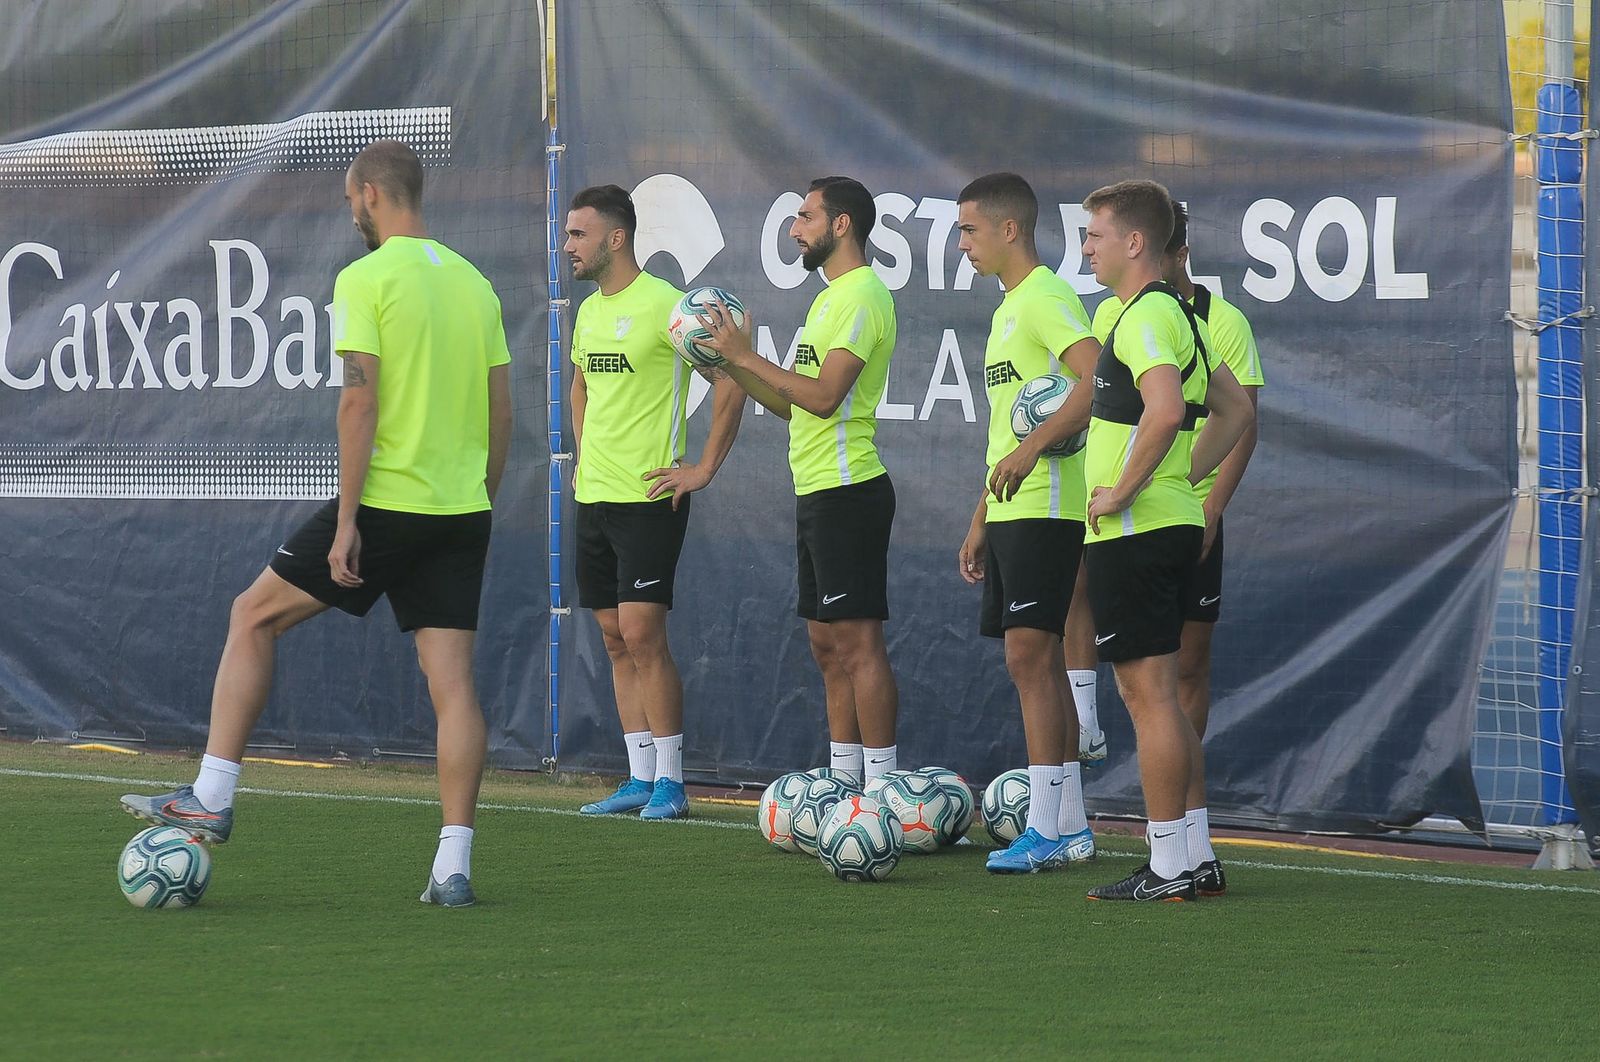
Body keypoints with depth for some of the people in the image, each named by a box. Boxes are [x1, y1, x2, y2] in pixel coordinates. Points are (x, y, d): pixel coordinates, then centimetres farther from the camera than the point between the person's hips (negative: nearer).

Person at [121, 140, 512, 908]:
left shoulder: (366, 279, -8)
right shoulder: (474, 283, 11)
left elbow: (360, 401, -15)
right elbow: (501, 410, 13)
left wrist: (346, 520, -14)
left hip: (388, 501, -6)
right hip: (462, 513, 6)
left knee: (253, 616, 10)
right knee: (452, 682, 3)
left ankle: (210, 800, 9)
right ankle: (453, 867, -2)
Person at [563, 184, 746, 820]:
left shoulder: (663, 305, -12)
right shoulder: (588, 311, 13)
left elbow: (731, 383, -13)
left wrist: (704, 469, -12)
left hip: (648, 499, -8)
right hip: (593, 498, 8)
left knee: (642, 635, -11)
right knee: (616, 639, 8)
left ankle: (670, 782, -6)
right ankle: (640, 779, 12)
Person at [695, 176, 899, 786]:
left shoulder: (862, 295, -13)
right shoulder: (831, 297, 19)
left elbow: (824, 397, -21)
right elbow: (797, 404, 20)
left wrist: (746, 355, -14)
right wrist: (730, 365, 12)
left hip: (846, 490, -11)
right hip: (817, 492, 11)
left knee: (858, 642, -10)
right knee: (828, 645, 11)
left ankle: (883, 785, -10)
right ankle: (844, 779, 15)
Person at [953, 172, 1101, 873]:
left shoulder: (1048, 299, -11)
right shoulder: (1008, 310, 20)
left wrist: (1031, 447, -28)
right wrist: (981, 519, 24)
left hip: (1045, 507, -10)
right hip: (1011, 509, 10)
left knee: (1029, 653, -12)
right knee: (1037, 659, 10)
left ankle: (1044, 830, -13)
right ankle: (1070, 827, 13)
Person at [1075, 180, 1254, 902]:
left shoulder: (1144, 317, -14)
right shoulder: (1174, 312, 18)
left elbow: (1165, 409, -31)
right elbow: (1235, 409, 26)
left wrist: (1122, 491, -22)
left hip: (1134, 530, -10)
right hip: (1171, 523, 10)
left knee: (1149, 692, -7)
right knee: (1152, 693, 14)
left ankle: (1168, 868, -6)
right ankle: (1186, 856, 16)